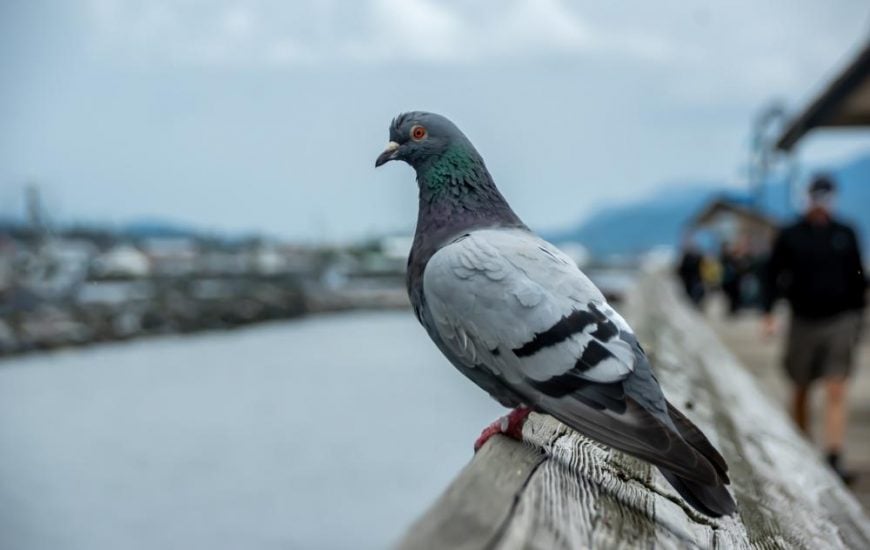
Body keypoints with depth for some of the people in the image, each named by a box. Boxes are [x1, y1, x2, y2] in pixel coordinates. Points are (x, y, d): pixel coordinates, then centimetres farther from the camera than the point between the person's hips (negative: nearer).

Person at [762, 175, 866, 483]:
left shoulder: (845, 235, 7)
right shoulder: (790, 237, 2)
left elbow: (857, 276, 15)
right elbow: (773, 276, 3)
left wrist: (857, 312, 14)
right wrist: (769, 314, -7)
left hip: (840, 322, 0)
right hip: (803, 322, 0)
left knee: (836, 393, -9)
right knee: (800, 391, 10)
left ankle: (834, 460, -13)